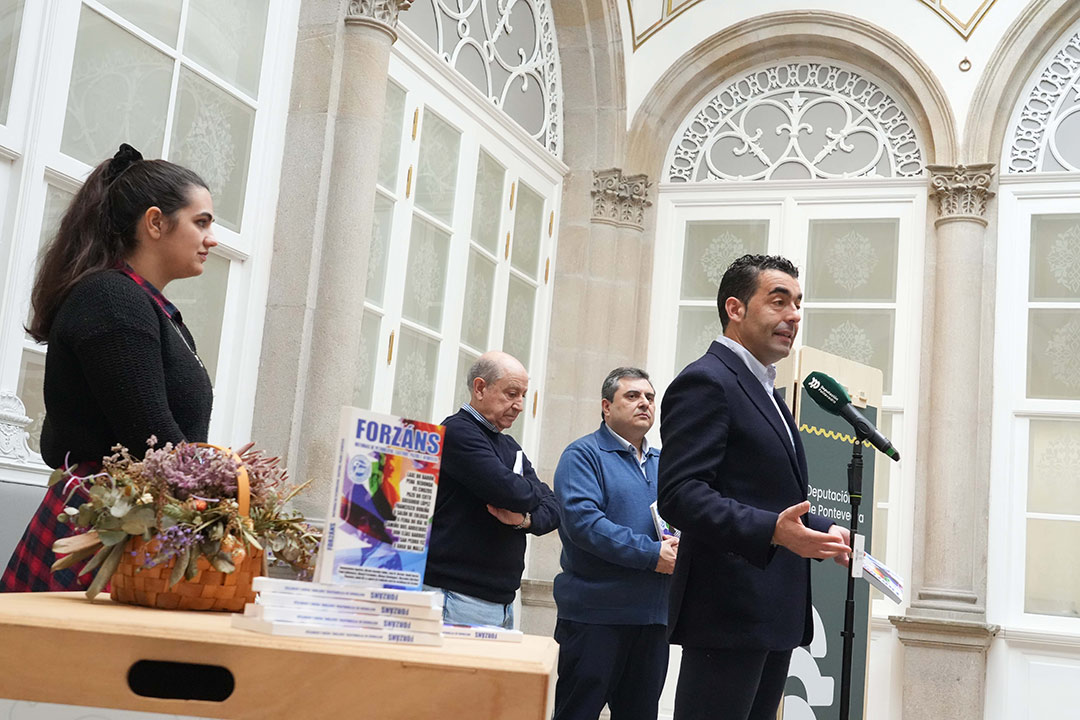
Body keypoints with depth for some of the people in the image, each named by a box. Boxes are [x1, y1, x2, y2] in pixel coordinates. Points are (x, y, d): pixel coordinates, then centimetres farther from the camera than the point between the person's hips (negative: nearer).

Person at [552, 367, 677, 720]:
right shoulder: (584, 455, -4)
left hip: (653, 615, 7)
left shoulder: (664, 463, 18)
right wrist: (650, 554, -22)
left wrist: (681, 546, -5)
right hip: (595, 613, -6)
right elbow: (582, 519, -18)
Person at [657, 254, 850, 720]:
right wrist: (772, 531, -31)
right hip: (729, 614, -10)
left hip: (774, 617, 10)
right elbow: (680, 494, -22)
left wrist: (824, 531, 16)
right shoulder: (705, 382, -11)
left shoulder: (764, 392, 21)